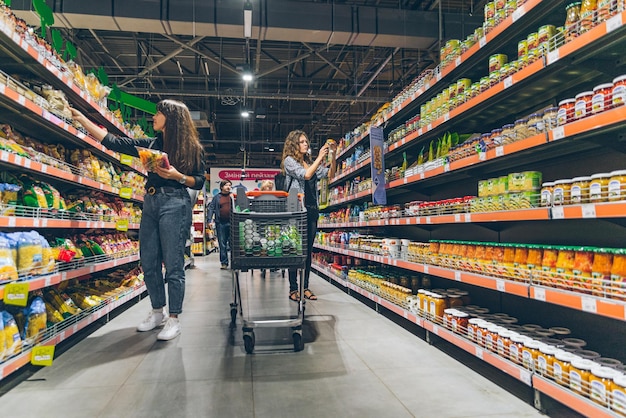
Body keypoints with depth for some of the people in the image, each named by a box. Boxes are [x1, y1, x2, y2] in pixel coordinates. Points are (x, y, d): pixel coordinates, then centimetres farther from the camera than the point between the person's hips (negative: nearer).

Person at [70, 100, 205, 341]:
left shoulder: (192, 147, 1)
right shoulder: (150, 144, 15)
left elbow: (199, 182, 1)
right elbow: (113, 142, 13)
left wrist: (178, 176, -16)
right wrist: (81, 118, 13)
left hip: (175, 203, -6)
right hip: (150, 203, 6)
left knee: (173, 264, -5)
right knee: (149, 263, 8)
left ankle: (173, 319, 3)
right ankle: (157, 312, 23)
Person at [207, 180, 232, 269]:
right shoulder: (217, 197, 9)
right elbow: (211, 208, 6)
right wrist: (210, 220, -5)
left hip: (231, 222, -1)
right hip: (220, 223, 1)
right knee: (222, 244, 6)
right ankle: (224, 263, 14)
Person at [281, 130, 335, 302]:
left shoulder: (310, 162, 16)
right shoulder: (289, 161, -1)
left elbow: (330, 174, 11)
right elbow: (306, 175, -16)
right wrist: (320, 157, -15)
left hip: (312, 210, 6)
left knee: (308, 250, 8)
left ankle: (305, 287, 16)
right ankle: (293, 289, 5)